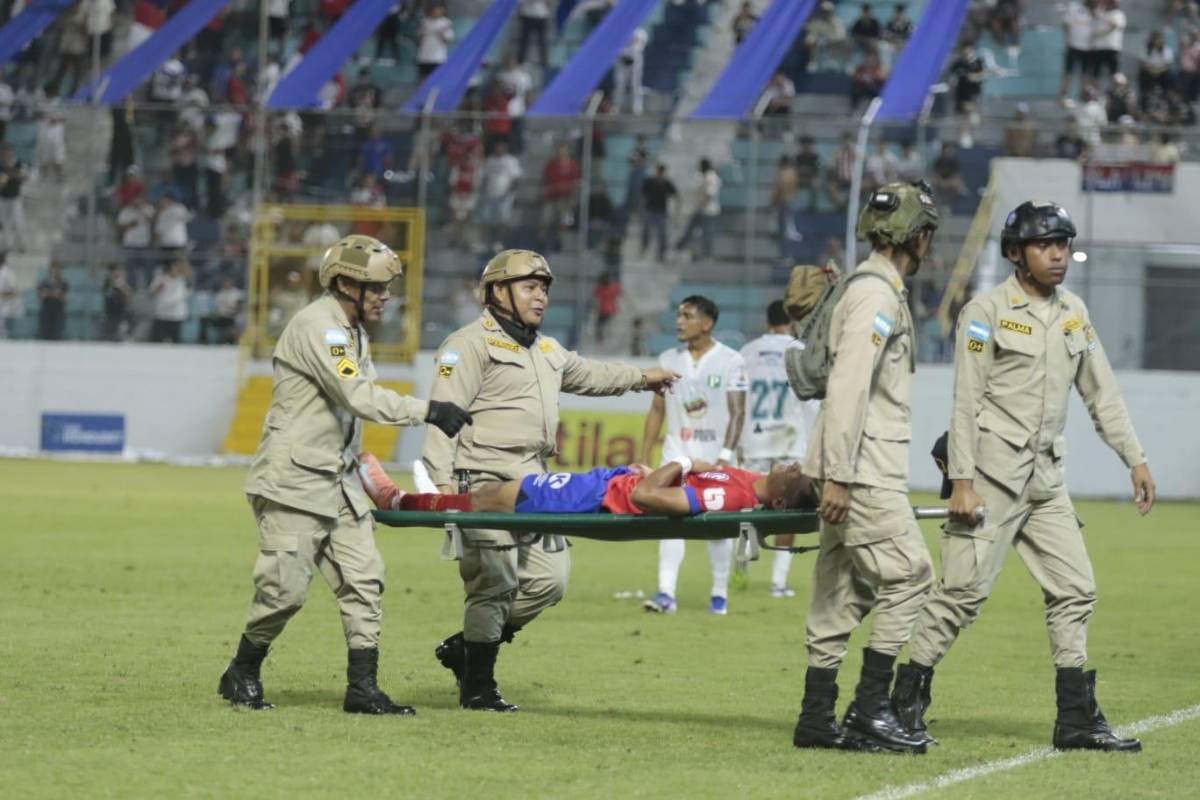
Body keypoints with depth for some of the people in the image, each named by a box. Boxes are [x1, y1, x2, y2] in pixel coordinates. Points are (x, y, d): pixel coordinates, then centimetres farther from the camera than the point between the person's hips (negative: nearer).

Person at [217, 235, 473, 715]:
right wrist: (427, 412, -23)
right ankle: (241, 676, 10)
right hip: (293, 482, -9)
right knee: (285, 587, -8)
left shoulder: (354, 332, 15)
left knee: (363, 580, 1)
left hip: (340, 483, 9)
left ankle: (363, 689, 1)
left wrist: (358, 464, 13)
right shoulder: (316, 327, -16)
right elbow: (358, 397, -24)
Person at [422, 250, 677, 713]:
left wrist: (640, 378, 51)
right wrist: (441, 480, -23)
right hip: (485, 484, -9)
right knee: (494, 585, -9)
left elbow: (586, 376, 43)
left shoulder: (547, 351, 23)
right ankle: (477, 688, 3)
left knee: (549, 578, 4)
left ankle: (466, 647, 18)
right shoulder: (472, 345, -6)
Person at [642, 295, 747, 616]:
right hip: (677, 451, 3)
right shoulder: (669, 359, 8)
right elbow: (657, 410, 11)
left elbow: (737, 412, -6)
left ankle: (720, 594, 14)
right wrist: (644, 458, 6)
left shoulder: (730, 361, -3)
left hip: (714, 454, -3)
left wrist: (725, 455, -17)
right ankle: (666, 593, -14)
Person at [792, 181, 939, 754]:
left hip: (853, 470, 10)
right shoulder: (876, 295, -12)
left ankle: (818, 718, 10)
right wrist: (837, 476, -24)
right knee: (908, 577, -9)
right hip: (863, 469, -10)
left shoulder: (880, 291, 19)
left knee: (844, 592, 9)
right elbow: (848, 388, -20)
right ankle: (868, 712, -9)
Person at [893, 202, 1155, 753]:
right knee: (964, 589, -9)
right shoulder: (986, 312, -7)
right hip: (994, 473, -7)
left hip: (1046, 477, 7)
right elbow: (966, 402, -10)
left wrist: (1135, 458, 12)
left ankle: (1078, 719, 8)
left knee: (1074, 590, 4)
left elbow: (1101, 393, 18)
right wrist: (962, 481, -16)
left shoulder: (1073, 313, 13)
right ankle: (907, 704, -1)